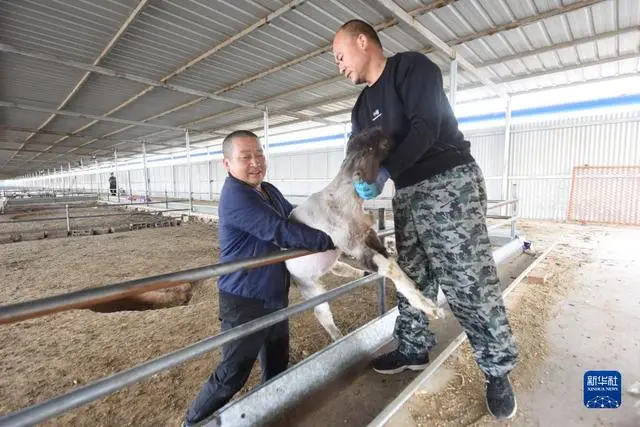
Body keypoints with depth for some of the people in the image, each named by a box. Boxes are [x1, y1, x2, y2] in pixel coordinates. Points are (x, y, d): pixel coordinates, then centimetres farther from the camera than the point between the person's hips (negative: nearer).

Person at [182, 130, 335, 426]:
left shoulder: (270, 192, 6)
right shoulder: (234, 196, -23)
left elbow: (298, 218, 16)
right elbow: (281, 232, -29)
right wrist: (330, 240, -21)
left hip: (275, 296, 9)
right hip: (244, 302, -8)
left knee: (277, 366, 24)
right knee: (233, 375, 10)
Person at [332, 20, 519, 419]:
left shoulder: (412, 66, -4)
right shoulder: (363, 106, 17)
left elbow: (425, 128, -18)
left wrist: (385, 173, -27)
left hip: (451, 183, -7)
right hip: (407, 195, 8)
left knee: (471, 282, -4)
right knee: (411, 280, 11)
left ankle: (498, 369, 16)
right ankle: (414, 350, 28)